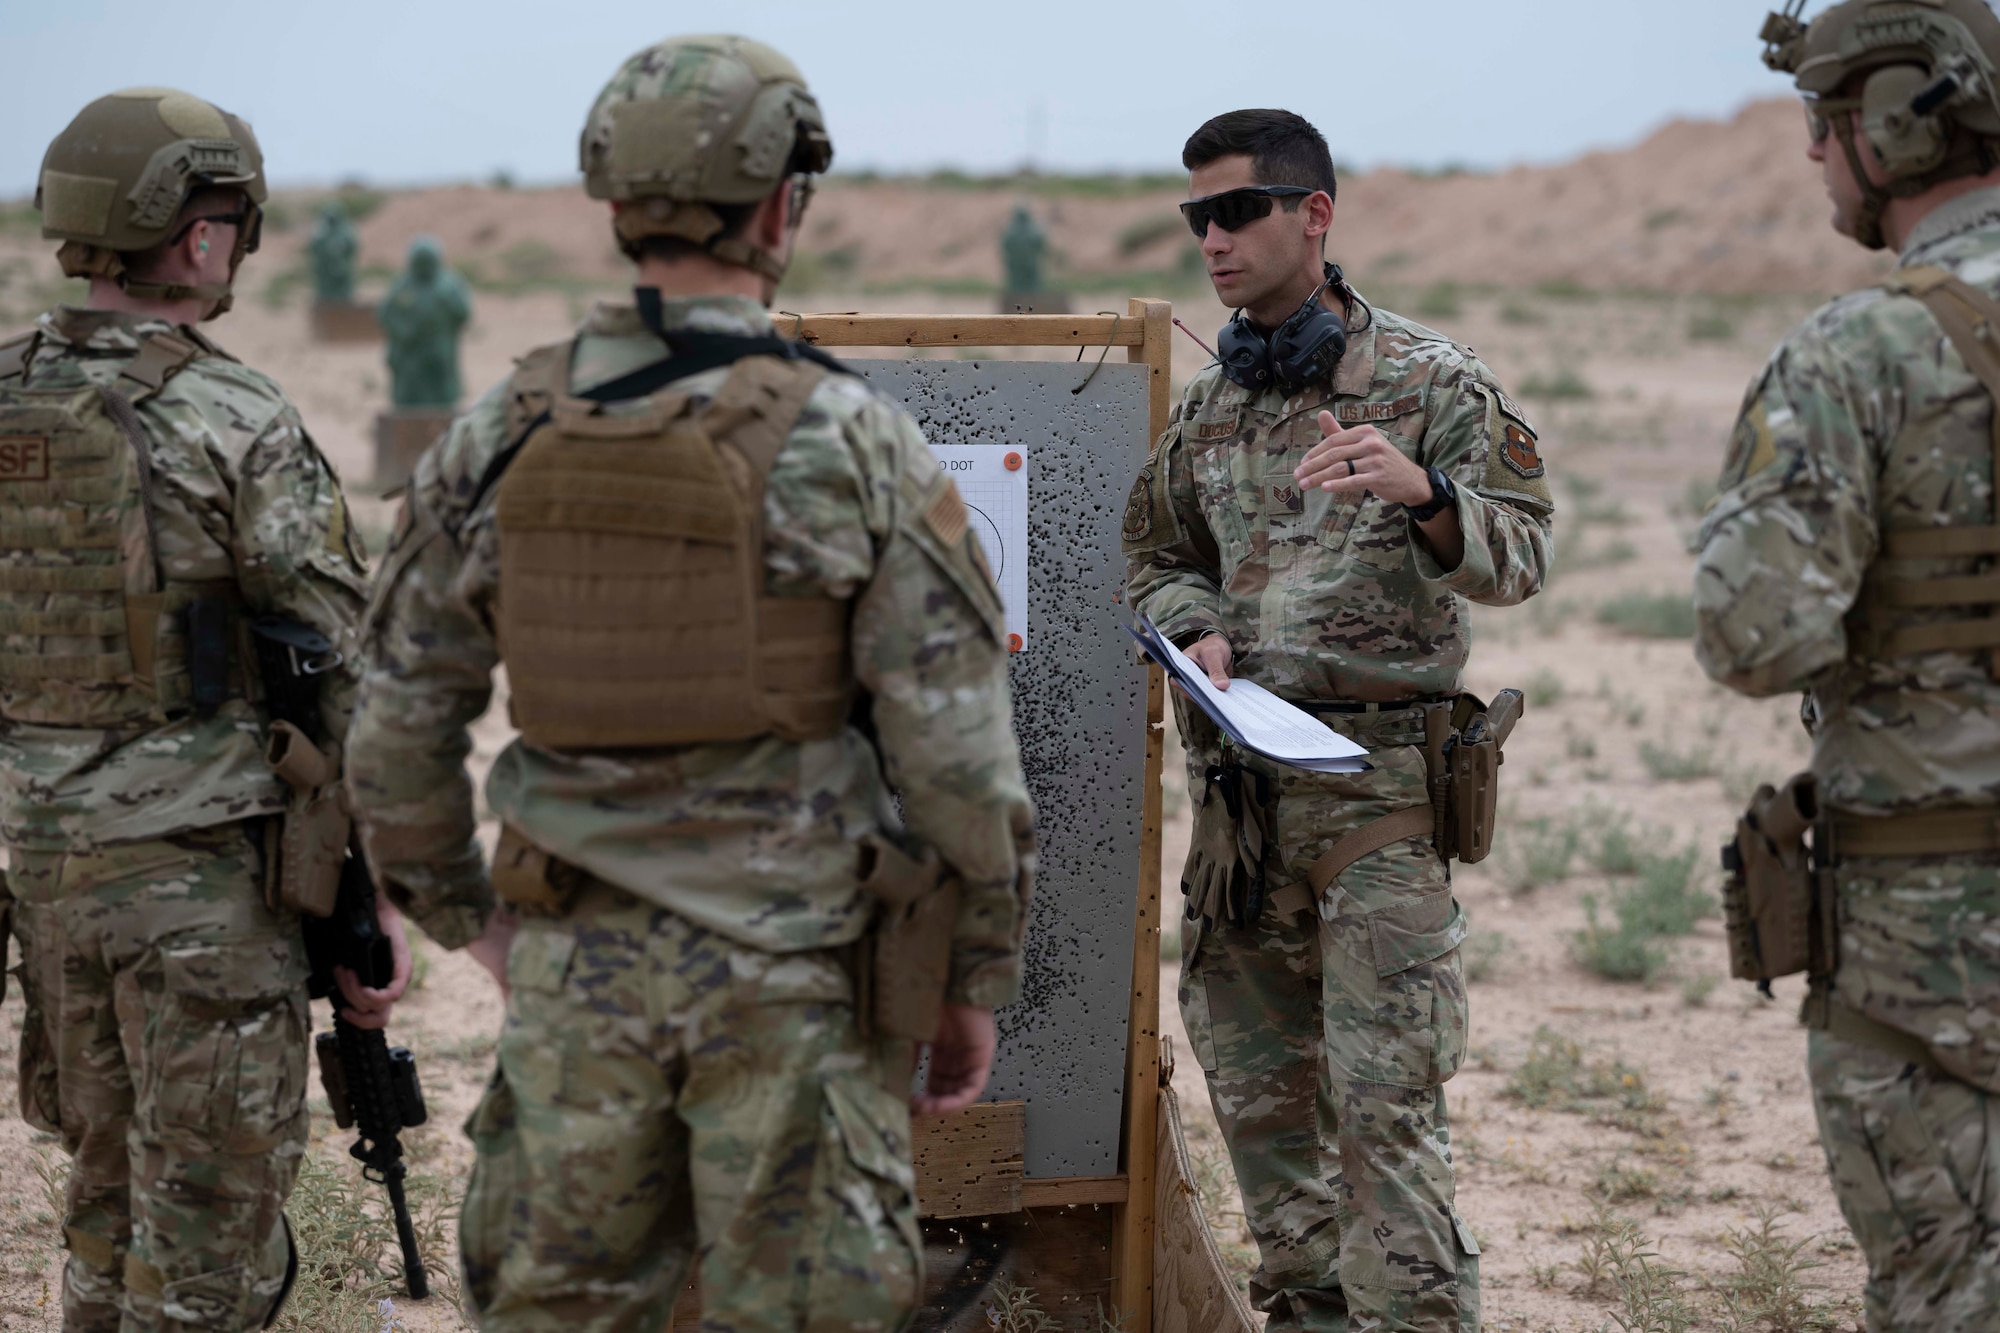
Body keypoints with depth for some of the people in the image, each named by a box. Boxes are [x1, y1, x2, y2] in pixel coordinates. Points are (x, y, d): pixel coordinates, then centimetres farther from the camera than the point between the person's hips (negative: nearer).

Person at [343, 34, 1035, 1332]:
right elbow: (956, 751, -10)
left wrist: (466, 915, 20)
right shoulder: (854, 444, -11)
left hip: (576, 972, 3)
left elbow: (399, 724, 5)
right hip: (793, 981, -3)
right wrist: (978, 982, 2)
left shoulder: (500, 438, -1)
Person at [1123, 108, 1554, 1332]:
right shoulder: (1208, 404, 13)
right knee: (1255, 1082, 10)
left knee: (1384, 1095, -9)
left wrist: (1423, 494, -29)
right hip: (1240, 779, 6)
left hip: (1379, 783, -6)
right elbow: (1158, 558, 22)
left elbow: (1519, 560, -9)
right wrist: (1197, 629, 0)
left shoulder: (1431, 382, -3)